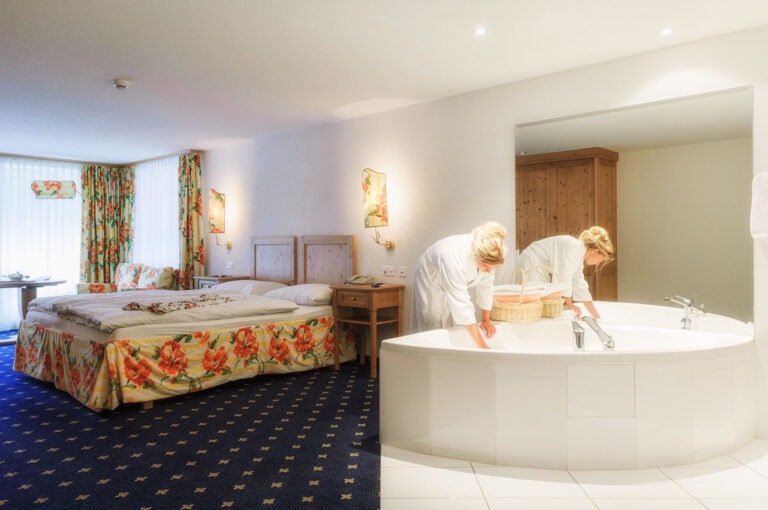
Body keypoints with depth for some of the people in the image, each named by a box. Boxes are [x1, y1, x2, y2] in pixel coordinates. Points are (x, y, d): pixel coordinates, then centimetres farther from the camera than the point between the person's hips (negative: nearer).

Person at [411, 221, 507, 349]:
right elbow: (461, 304, -45)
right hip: (432, 280, -5)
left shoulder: (487, 258, -29)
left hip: (456, 281, 5)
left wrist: (486, 320, -5)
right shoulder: (455, 259, -46)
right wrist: (481, 345, -44)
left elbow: (485, 286, -12)